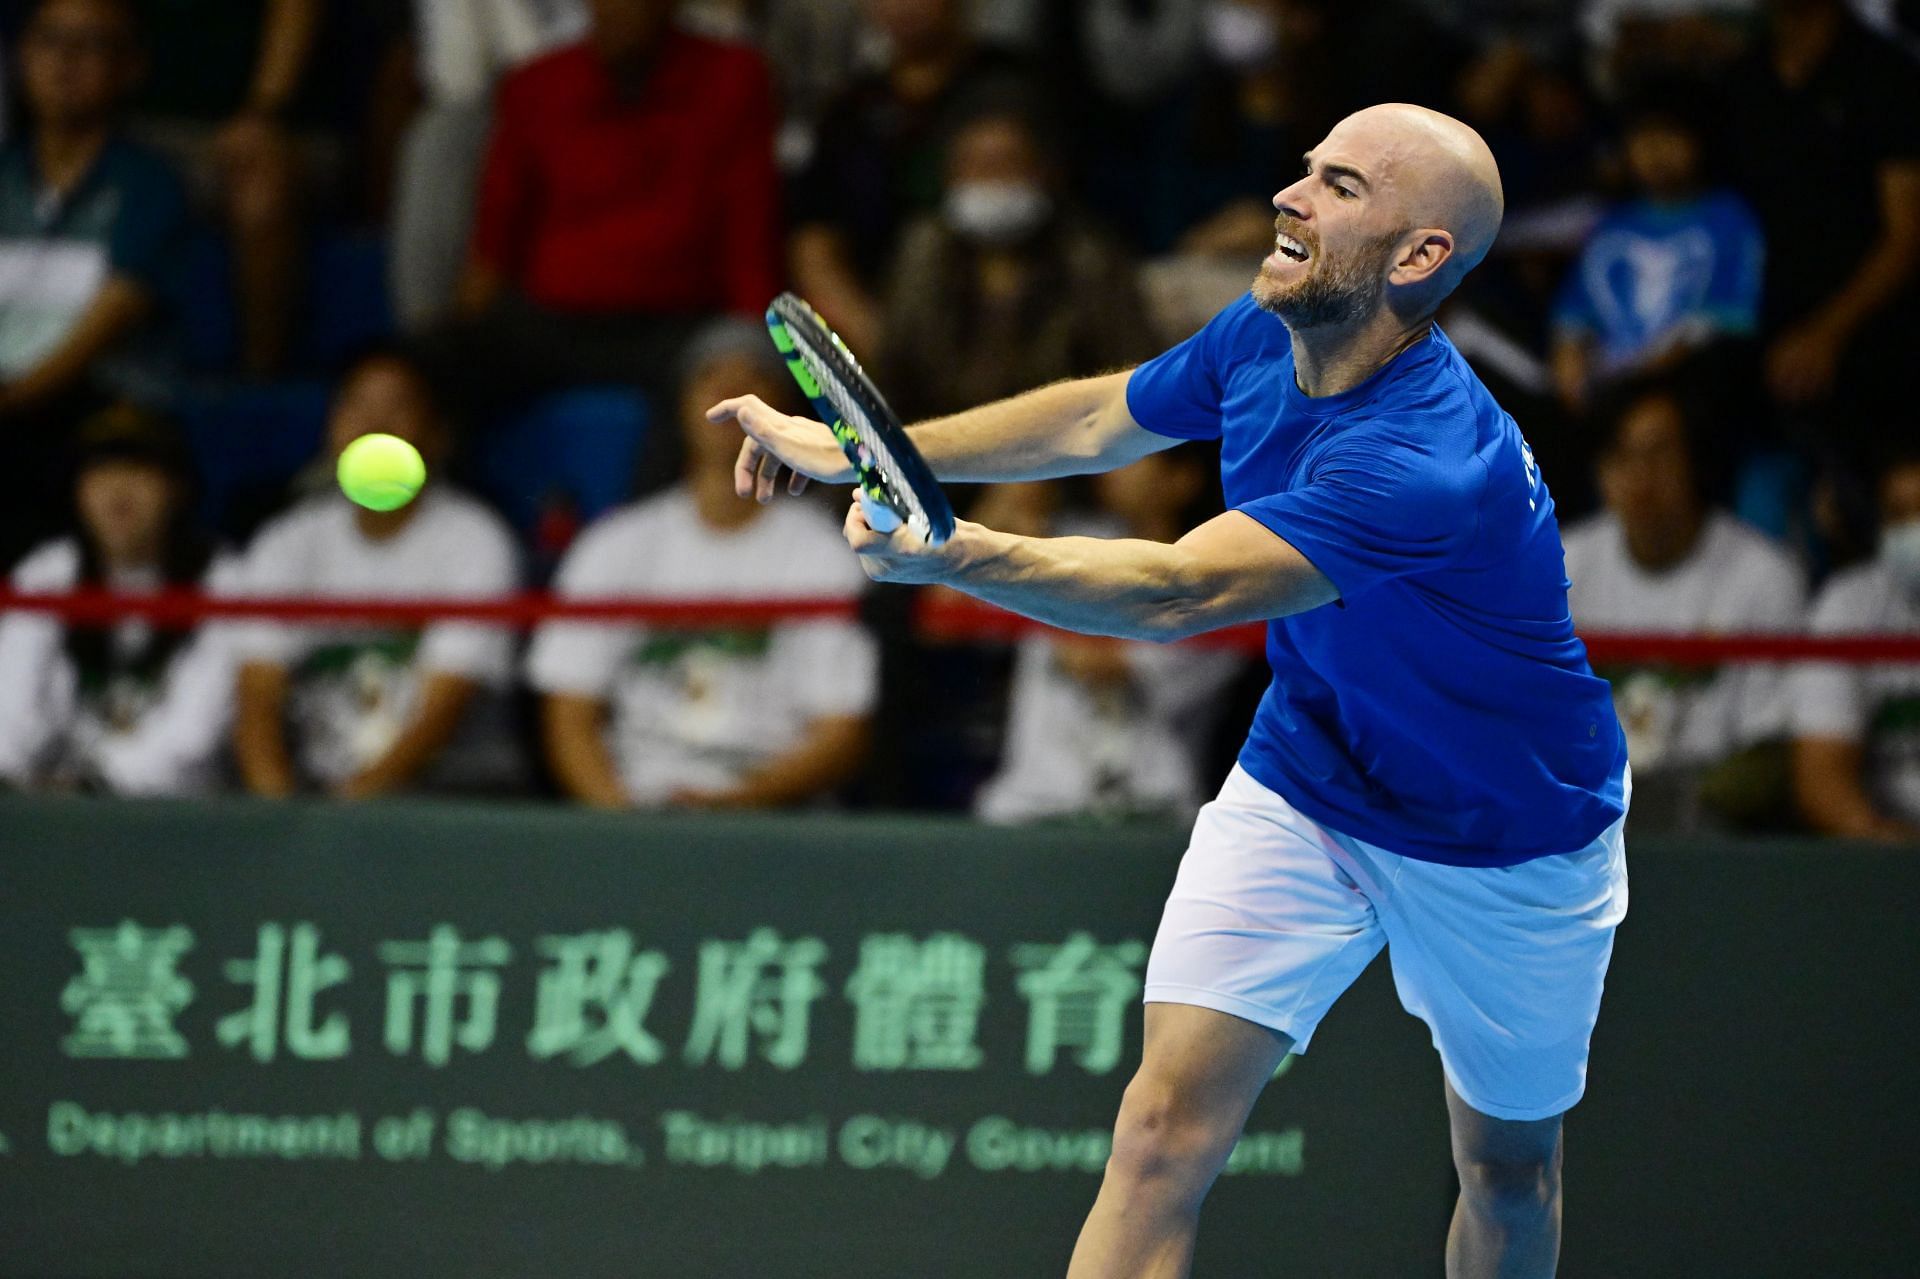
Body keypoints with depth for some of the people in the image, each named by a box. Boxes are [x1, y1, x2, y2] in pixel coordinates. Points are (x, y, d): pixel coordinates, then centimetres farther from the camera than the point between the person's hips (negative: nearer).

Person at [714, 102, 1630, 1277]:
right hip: (1304, 777, 5)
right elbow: (1098, 422, 9)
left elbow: (1180, 592, -46)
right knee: (1165, 1132, -14)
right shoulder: (1261, 341, -13)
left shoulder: (1431, 462, -37)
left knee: (1508, 1166, 17)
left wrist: (954, 554, -60)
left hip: (1502, 842, -5)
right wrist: (849, 452, 12)